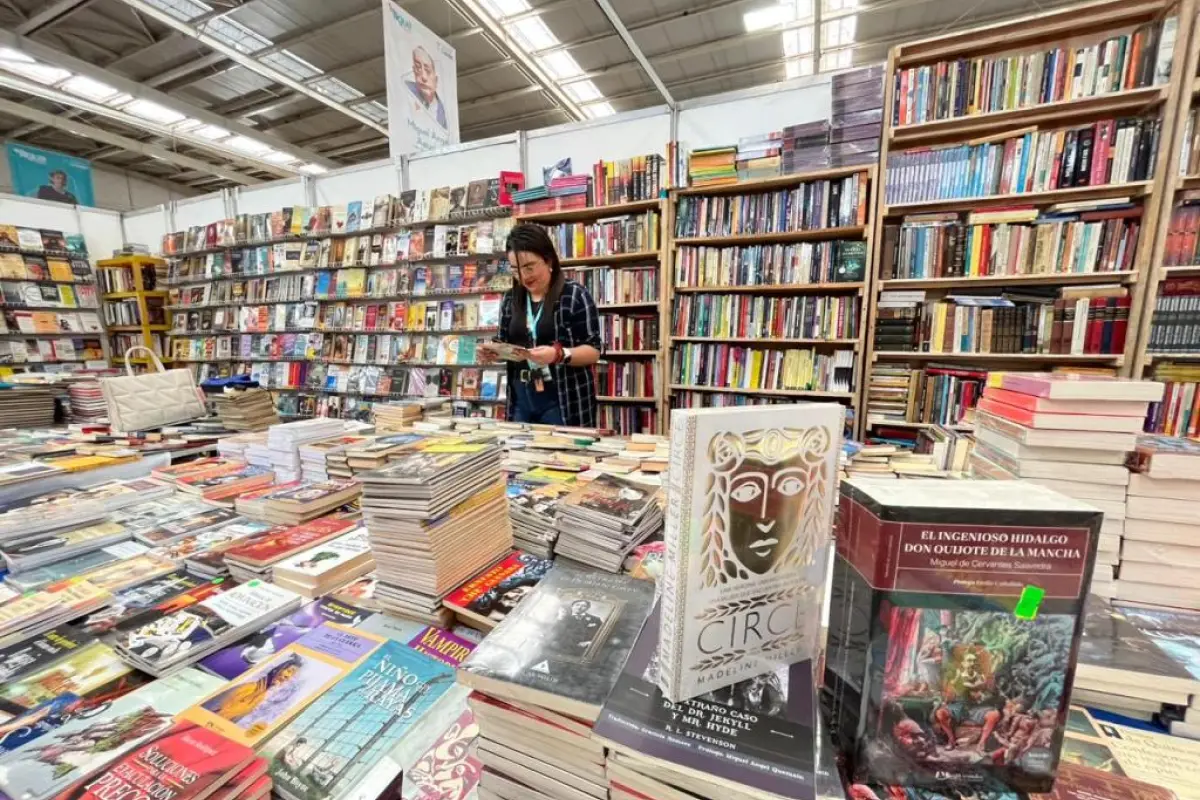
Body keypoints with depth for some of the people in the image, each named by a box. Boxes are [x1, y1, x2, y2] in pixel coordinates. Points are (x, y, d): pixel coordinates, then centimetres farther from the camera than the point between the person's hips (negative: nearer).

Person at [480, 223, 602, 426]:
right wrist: (491, 352, -5)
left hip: (564, 401, -4)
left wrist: (559, 354, -26)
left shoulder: (575, 296, -7)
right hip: (521, 400, 5)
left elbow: (594, 351, -10)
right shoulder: (511, 299, 8)